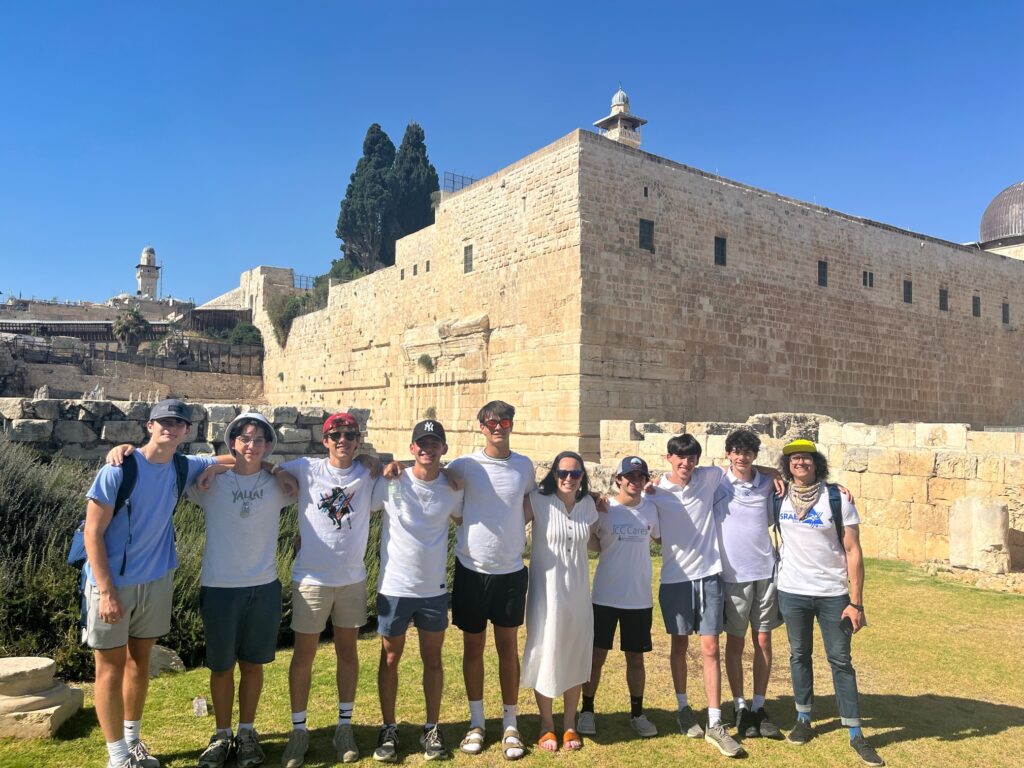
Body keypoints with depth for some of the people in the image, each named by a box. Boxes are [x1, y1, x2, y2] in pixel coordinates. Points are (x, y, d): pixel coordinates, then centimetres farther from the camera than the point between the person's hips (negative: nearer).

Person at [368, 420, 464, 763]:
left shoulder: (453, 488, -3)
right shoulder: (390, 483, -11)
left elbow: (465, 521, 14)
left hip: (435, 589, 2)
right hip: (394, 588, -2)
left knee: (433, 660, 13)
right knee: (390, 660, 12)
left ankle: (432, 728, 29)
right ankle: (388, 729, 28)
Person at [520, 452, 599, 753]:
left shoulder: (588, 504, 2)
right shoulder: (538, 501, -12)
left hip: (578, 592, 4)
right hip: (546, 591, -4)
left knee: (575, 659, 13)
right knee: (544, 657, 7)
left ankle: (569, 725, 31)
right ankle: (547, 726, 26)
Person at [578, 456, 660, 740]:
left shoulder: (651, 508, 1)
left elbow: (660, 537, 14)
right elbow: (593, 543, 1)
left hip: (640, 598, 2)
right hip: (605, 596, -2)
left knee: (636, 657, 13)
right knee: (597, 655, 7)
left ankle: (637, 713, 29)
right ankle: (587, 711, 23)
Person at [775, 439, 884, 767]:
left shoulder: (838, 500, -9)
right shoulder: (780, 498, -1)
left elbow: (853, 552, -8)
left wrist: (856, 602, -11)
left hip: (833, 594, -2)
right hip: (792, 592, 2)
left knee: (841, 660, 5)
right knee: (799, 656, 13)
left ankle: (855, 734, 15)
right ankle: (803, 720, 27)